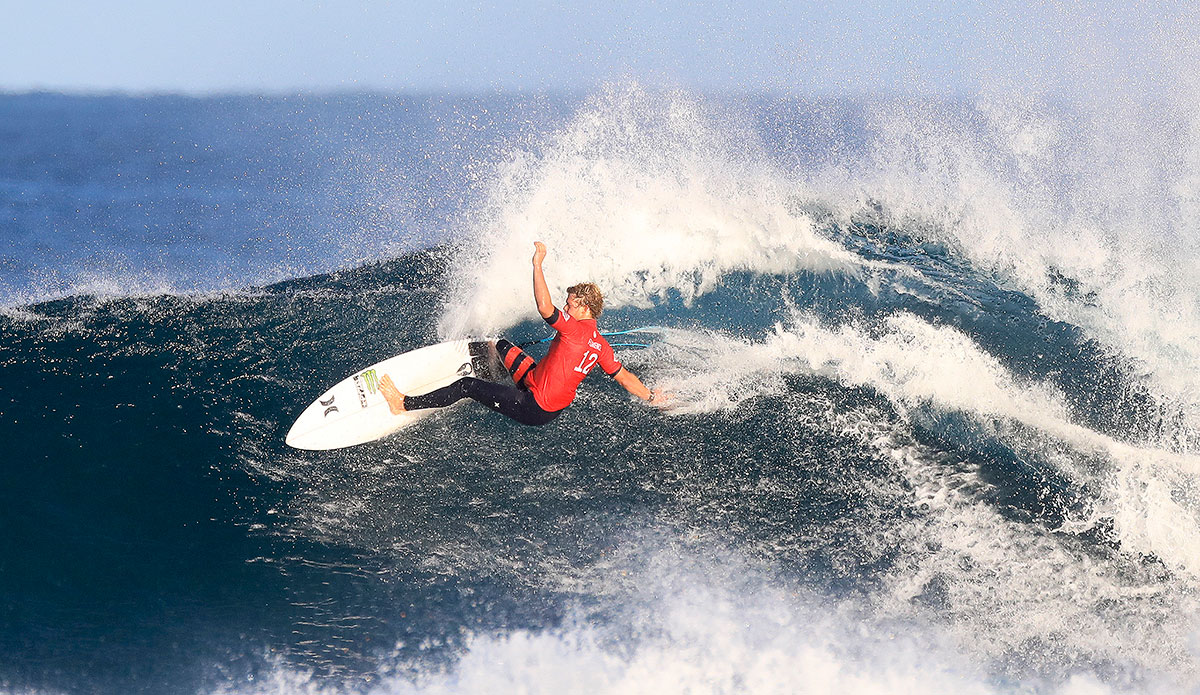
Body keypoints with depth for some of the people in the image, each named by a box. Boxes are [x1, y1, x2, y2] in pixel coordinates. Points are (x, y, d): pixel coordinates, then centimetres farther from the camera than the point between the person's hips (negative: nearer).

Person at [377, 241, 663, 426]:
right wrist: (652, 397, 21)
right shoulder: (600, 345, 2)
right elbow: (624, 377, 7)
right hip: (554, 405, 9)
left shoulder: (576, 329, -22)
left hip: (534, 408, -9)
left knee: (467, 386, -4)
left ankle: (404, 404, 1)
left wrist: (538, 263, -30)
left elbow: (544, 308, -36)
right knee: (502, 346, 25)